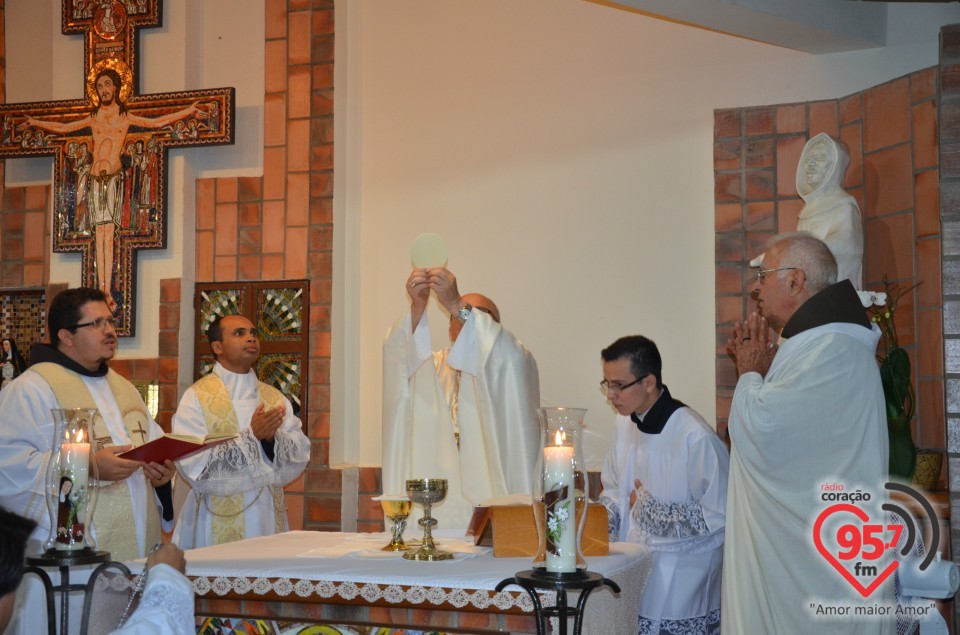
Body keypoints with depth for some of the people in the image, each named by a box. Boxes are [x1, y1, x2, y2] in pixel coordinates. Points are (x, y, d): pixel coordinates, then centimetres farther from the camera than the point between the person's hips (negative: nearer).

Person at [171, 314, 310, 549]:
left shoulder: (275, 398, 11)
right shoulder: (197, 397, -4)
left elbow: (301, 455, 2)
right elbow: (194, 465, -15)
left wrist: (273, 437, -17)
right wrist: (251, 436, -19)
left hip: (268, 522, 4)